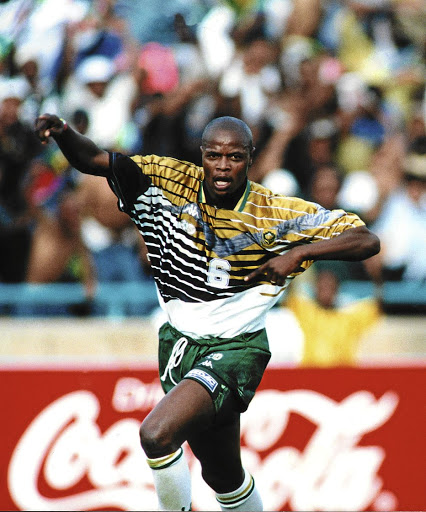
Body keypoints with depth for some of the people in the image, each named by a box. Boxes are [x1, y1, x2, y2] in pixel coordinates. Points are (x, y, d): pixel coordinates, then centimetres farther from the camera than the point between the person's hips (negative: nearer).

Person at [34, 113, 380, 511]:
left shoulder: (279, 214, -11)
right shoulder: (171, 183, -6)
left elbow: (366, 241, -12)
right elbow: (92, 160, -9)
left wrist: (300, 252, -25)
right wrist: (62, 134, -29)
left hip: (236, 349, -5)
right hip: (180, 343, 5)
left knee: (157, 435, -27)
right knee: (222, 474, 18)